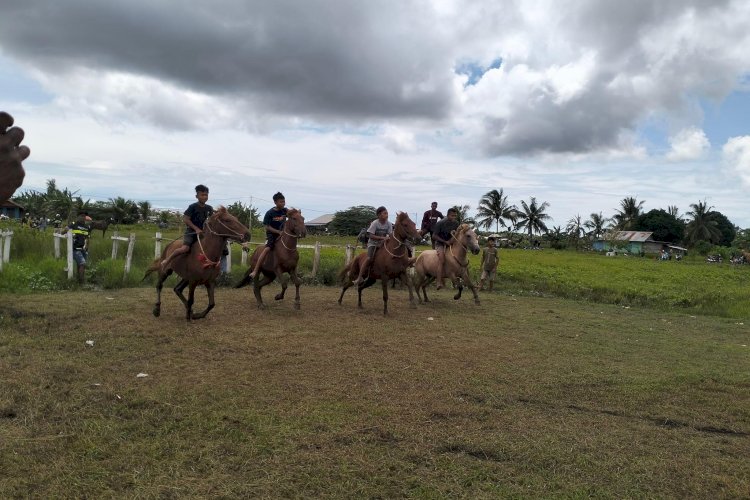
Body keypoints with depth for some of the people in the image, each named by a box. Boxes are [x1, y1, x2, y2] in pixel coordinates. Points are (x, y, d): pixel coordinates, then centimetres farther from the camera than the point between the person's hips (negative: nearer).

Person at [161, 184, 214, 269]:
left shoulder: (209, 208, 5)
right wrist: (196, 229, -17)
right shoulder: (193, 207, -10)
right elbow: (185, 219, -12)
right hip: (190, 231, -6)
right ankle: (167, 260, -7)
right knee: (185, 248, -26)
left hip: (202, 232, 6)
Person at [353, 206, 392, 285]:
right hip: (373, 243, -5)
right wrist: (382, 238, -29)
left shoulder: (389, 224, -4)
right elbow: (371, 236, -20)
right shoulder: (375, 223, -15)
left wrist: (384, 240, -25)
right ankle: (360, 277, -21)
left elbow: (390, 235, -5)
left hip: (383, 243, 5)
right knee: (369, 258, -25)